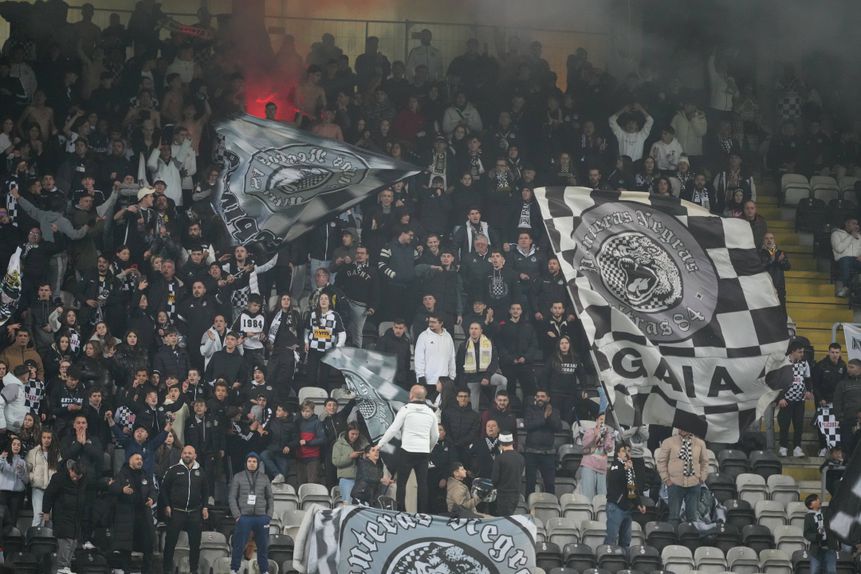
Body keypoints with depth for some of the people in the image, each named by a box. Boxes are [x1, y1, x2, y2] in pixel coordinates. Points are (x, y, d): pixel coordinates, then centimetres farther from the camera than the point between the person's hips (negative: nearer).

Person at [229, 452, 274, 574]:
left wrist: (269, 515, 2)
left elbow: (270, 498, 12)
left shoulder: (264, 478, 10)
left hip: (261, 517, 2)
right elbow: (232, 497, 1)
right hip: (244, 517, -2)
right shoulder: (238, 477, 3)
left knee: (263, 547, 6)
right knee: (239, 546, -1)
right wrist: (237, 515, -8)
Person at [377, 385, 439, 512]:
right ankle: (422, 512, 4)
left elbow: (393, 429, -7)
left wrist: (380, 444, 1)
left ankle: (400, 510, -5)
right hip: (424, 452, 4)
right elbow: (435, 436, 19)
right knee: (422, 483, 6)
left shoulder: (406, 409, -5)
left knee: (401, 482, 0)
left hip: (407, 450, -4)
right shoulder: (430, 412, 11)